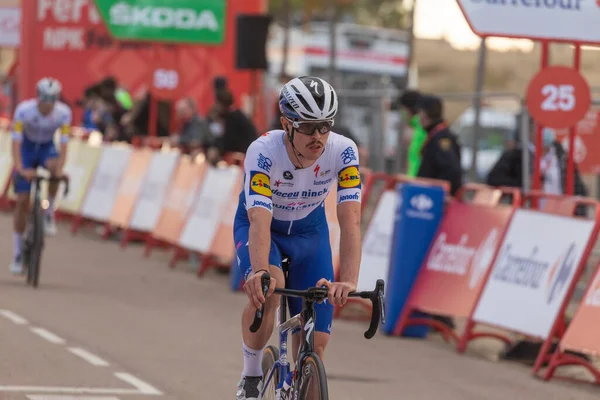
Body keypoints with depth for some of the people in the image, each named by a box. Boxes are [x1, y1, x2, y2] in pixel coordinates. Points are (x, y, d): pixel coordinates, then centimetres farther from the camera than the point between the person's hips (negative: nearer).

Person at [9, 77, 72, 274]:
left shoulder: (64, 113, -23)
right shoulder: (24, 110, -27)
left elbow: (63, 144, -24)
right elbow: (16, 142, -29)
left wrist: (59, 170, -38)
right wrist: (20, 169, -42)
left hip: (47, 148, 1)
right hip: (27, 148, -1)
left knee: (53, 167, -37)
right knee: (22, 201, -7)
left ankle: (49, 214, -17)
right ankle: (18, 254, 3)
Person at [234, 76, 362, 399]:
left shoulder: (343, 152, -29)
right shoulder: (263, 152, -35)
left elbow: (350, 222, -36)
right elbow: (260, 221, -44)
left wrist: (348, 281, -51)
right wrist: (259, 272, -63)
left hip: (309, 230, 2)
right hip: (257, 225, -2)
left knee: (315, 343, -6)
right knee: (267, 289, -35)